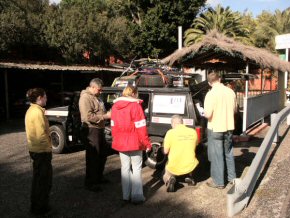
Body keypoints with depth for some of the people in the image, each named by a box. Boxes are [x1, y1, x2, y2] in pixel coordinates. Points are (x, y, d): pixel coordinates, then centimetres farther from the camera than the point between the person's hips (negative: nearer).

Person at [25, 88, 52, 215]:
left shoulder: (31, 110, 10)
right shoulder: (38, 111, -20)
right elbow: (42, 133, -24)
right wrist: (48, 148, -14)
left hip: (35, 149, 10)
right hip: (42, 150, -10)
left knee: (38, 178, 20)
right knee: (44, 179, 4)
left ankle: (36, 206, 32)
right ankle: (40, 208, 15)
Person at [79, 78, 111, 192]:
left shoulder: (96, 97, 15)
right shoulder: (85, 98, -17)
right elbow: (88, 117, -26)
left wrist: (107, 114, 8)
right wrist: (105, 116, -22)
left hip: (99, 129, 10)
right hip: (91, 131, -10)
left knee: (103, 154, 20)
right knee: (93, 157, -3)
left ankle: (99, 177, 36)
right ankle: (90, 183, 9)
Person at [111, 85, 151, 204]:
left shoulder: (115, 106, 6)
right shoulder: (135, 106, -13)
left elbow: (113, 125, 11)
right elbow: (141, 127, -14)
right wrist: (147, 143, -7)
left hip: (120, 143, 5)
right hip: (134, 143, -5)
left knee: (125, 168, 14)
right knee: (136, 169, 5)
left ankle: (126, 195, 19)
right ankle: (137, 196, 7)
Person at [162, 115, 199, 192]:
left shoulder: (171, 133, -12)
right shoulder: (193, 132, -2)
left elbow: (166, 151, -3)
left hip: (174, 168, -3)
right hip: (190, 166, 3)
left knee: (166, 176, 29)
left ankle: (170, 179, -5)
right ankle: (189, 177, 18)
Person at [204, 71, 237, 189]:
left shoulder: (211, 94, -19)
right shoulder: (231, 92, 0)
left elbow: (207, 114, -22)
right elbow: (234, 110, 11)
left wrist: (206, 113, -1)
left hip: (215, 128, -6)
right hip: (229, 127, 6)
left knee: (216, 155, 5)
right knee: (229, 153, 20)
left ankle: (218, 181, 14)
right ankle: (232, 177, 33)